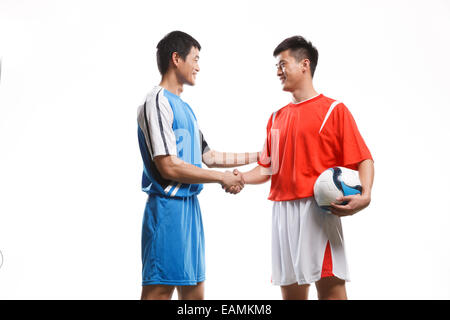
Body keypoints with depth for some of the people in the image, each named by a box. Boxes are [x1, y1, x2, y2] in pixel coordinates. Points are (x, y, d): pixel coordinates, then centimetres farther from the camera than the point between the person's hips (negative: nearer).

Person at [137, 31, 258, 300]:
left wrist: (256, 156, 24)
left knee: (194, 288, 12)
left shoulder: (185, 108, 18)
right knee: (159, 290, -8)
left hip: (190, 205, 10)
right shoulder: (158, 103, -11)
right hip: (168, 206, -10)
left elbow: (207, 156, 25)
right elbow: (169, 167, -19)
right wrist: (223, 178, -11)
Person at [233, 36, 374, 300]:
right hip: (283, 211, 6)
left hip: (319, 209, -6)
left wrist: (364, 196, -22)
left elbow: (363, 159, -5)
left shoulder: (334, 110, 1)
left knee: (330, 284, -10)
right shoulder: (277, 117, 18)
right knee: (290, 288, 10)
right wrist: (240, 177, 1)